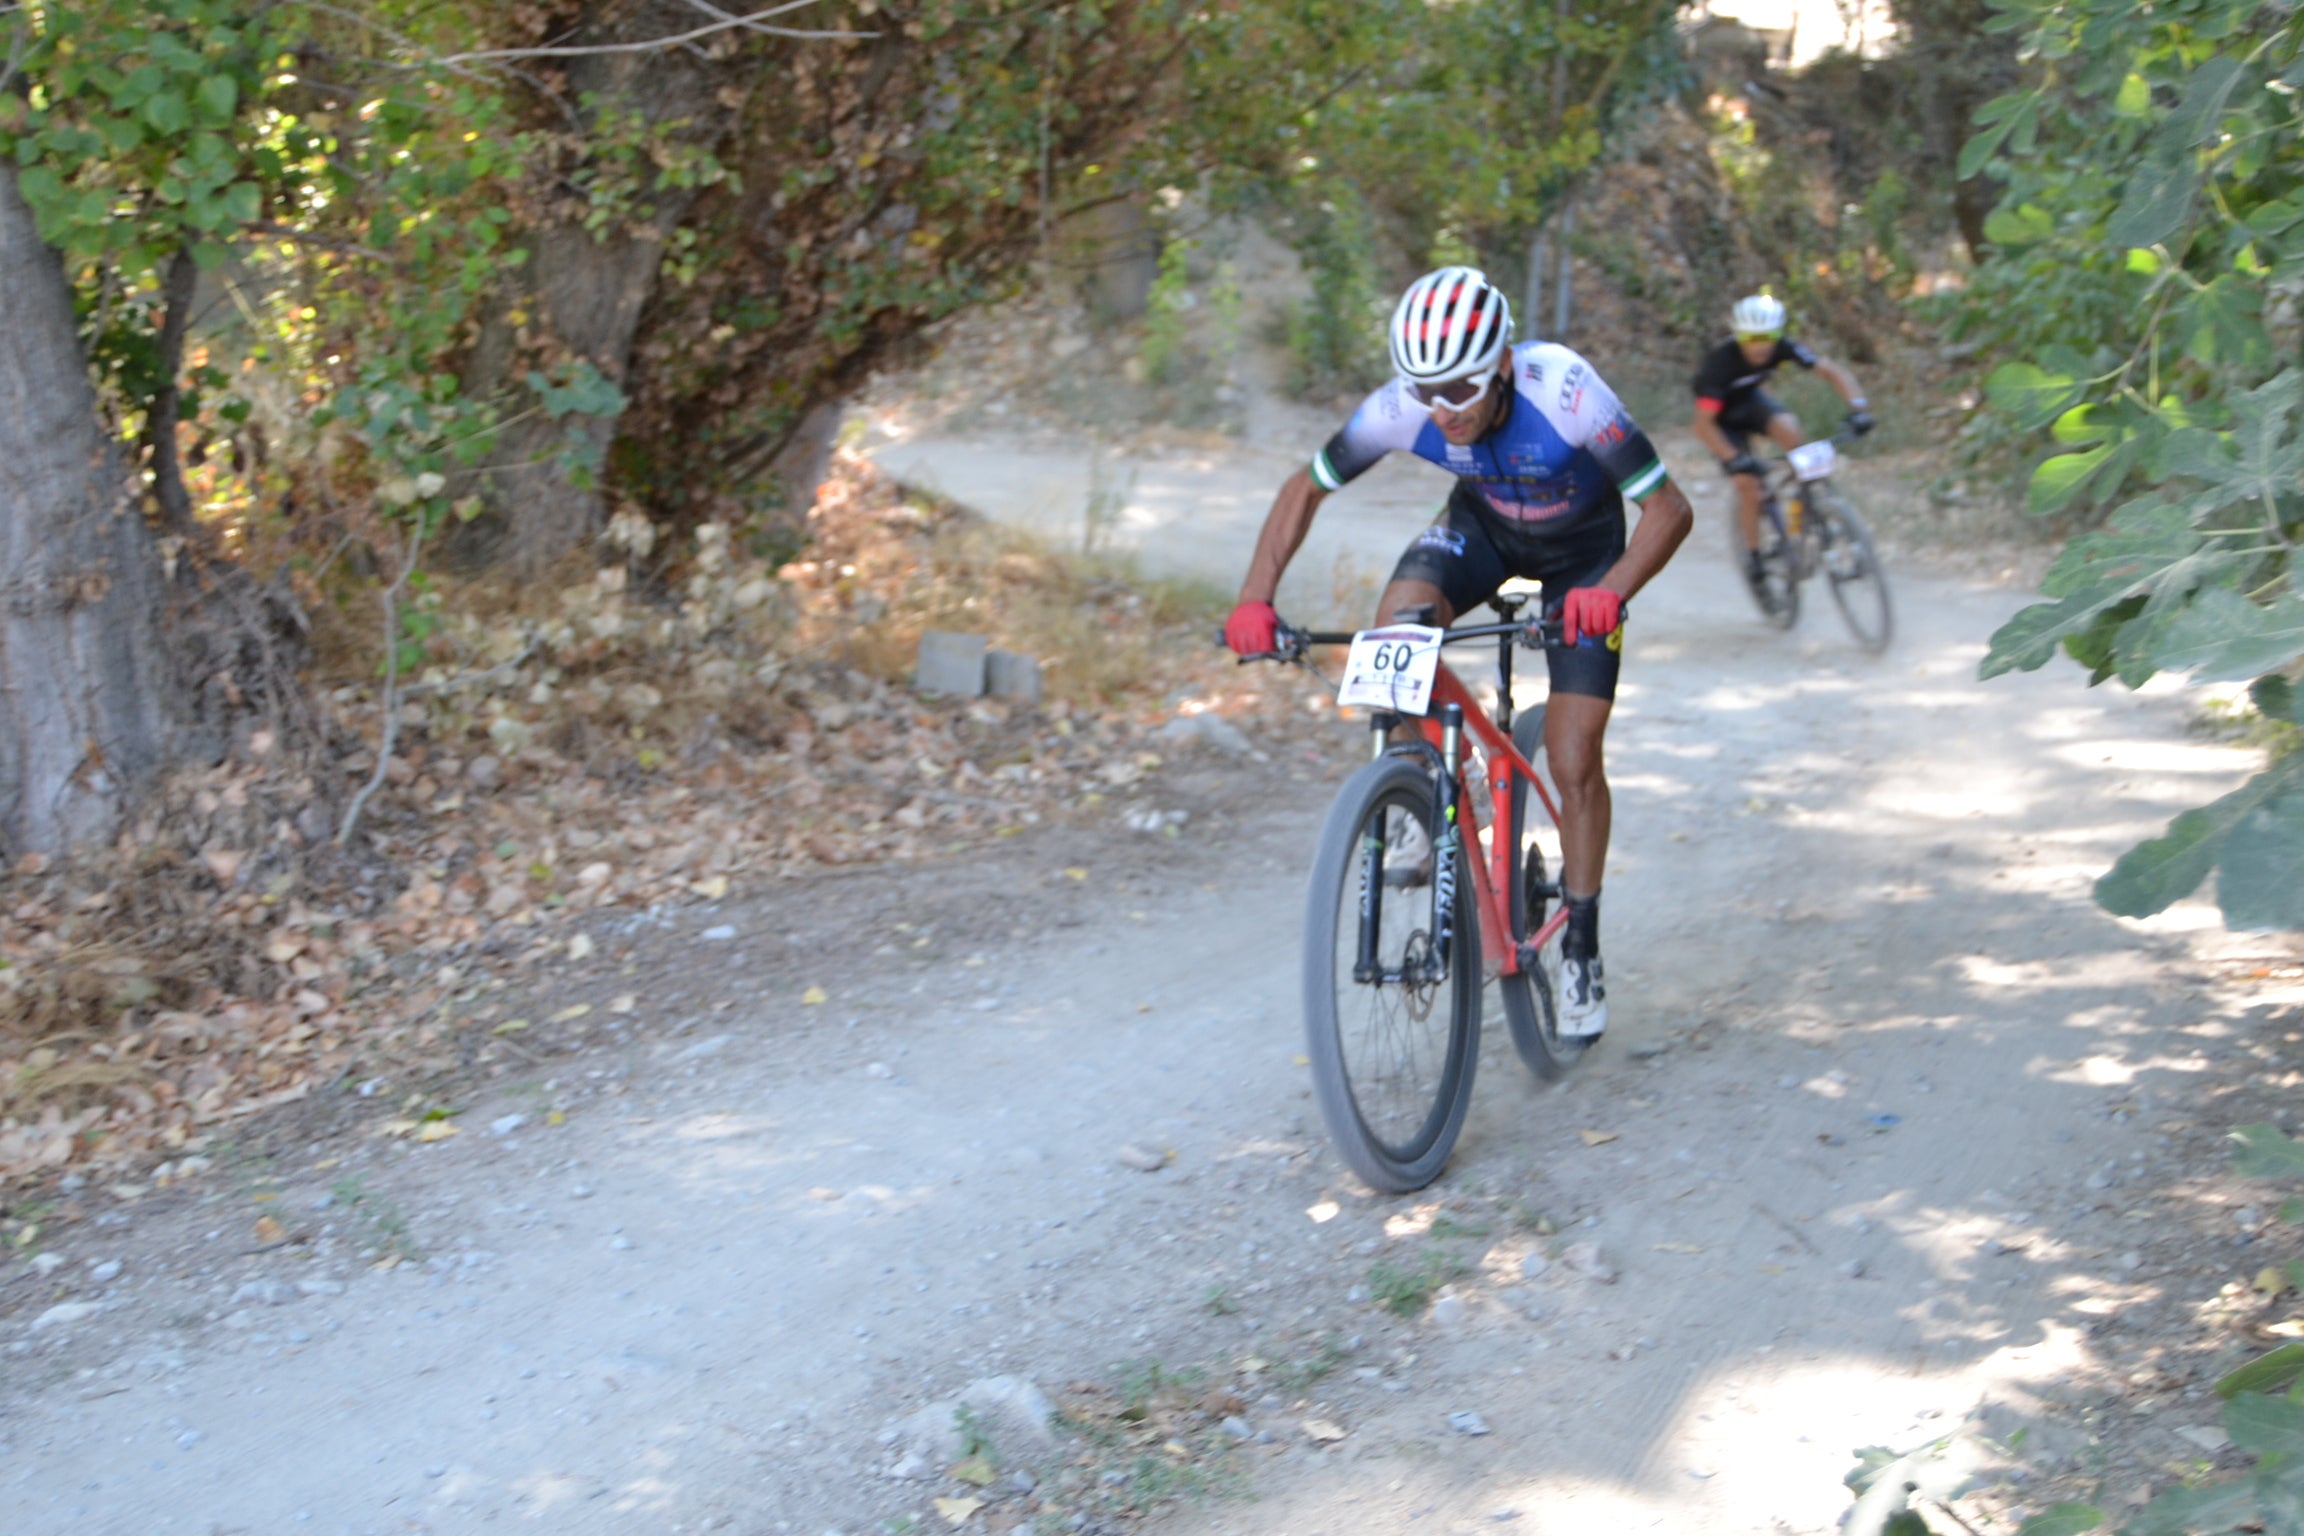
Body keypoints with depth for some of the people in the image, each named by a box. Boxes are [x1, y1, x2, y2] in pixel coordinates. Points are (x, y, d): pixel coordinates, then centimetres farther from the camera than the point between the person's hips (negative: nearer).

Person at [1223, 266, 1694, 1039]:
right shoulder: (1400, 408, -29)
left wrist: (1610, 591, -52)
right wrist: (1255, 596, -27)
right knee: (1395, 627, -29)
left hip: (1582, 548, -2)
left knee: (1573, 760, -8)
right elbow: (1306, 488, -14)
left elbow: (1670, 508, -34)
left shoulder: (1564, 392, -39)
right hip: (1484, 524, 2)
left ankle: (1581, 949, 11)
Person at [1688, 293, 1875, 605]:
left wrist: (1858, 407, -40)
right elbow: (1703, 424, -38)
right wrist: (1734, 459, -50)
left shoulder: (1782, 348, -25)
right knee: (1747, 483, -16)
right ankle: (1753, 558, 4)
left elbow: (1833, 371, -23)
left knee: (1789, 429, -29)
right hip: (1722, 417, -3)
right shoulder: (1721, 362, -36)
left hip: (1751, 401, 3)